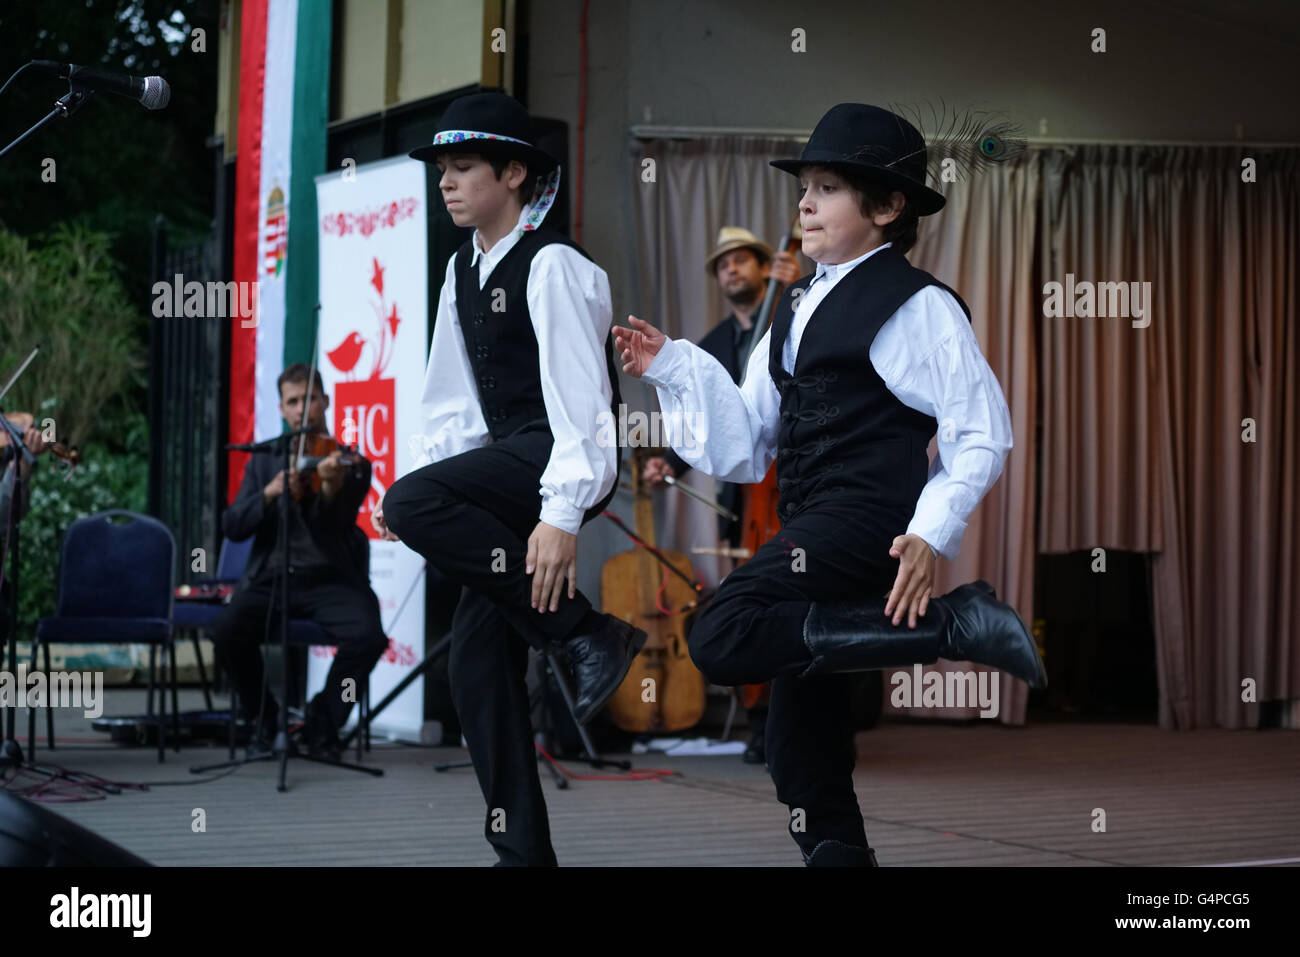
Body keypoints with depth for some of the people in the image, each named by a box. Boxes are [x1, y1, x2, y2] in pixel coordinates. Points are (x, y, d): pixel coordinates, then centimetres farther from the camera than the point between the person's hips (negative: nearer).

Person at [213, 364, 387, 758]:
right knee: (227, 632, -28)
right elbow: (232, 526, 3)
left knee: (367, 635, -31)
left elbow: (333, 528, -12)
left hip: (330, 579, -2)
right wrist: (271, 492, -14)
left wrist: (331, 487, -33)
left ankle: (324, 722, -4)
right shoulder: (263, 463, 15)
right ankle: (263, 720, -1)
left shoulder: (351, 464, 5)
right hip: (270, 578, 2)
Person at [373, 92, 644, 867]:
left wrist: (562, 514, -27)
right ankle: (523, 849, 9)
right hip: (505, 465, 8)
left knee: (414, 505, -30)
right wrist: (417, 489, 5)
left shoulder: (553, 265, -11)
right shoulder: (464, 270, 14)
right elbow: (454, 398, 15)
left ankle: (588, 634, -19)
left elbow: (578, 394, -19)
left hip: (563, 460, -8)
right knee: (479, 658, 2)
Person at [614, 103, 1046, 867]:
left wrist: (934, 532, -20)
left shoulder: (917, 306, -4)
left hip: (865, 518, -8)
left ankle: (956, 624, -22)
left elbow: (982, 431, -8)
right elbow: (745, 449, 15)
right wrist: (672, 368, 7)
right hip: (809, 531, 8)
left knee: (724, 638, -28)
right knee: (803, 758, 8)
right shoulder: (797, 309, 19)